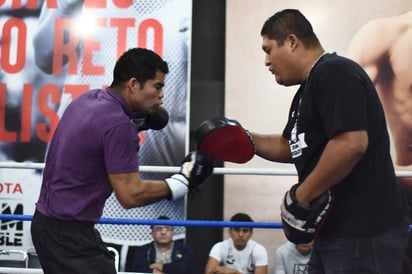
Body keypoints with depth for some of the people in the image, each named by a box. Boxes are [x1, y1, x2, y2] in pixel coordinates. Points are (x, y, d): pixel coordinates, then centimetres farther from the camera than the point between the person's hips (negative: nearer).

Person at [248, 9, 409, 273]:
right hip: (338, 229, 10)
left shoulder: (333, 74, -15)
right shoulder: (308, 89, 17)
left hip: (363, 232, -10)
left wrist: (300, 197, -20)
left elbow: (351, 143, -28)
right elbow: (290, 146, 29)